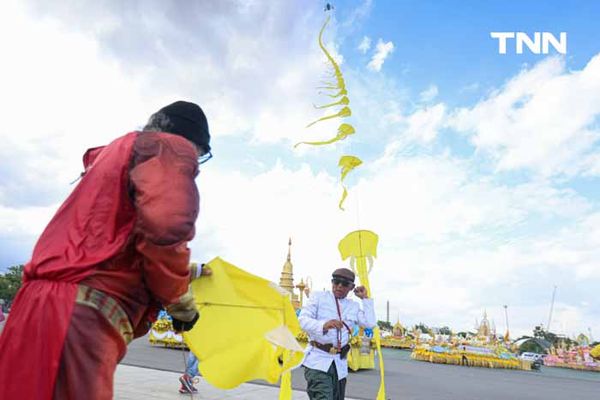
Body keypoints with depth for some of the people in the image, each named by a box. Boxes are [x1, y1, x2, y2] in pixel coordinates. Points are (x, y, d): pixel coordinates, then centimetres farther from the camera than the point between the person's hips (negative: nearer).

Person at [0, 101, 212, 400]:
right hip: (81, 313, -10)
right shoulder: (172, 146, 0)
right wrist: (179, 300, -3)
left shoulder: (118, 151, 28)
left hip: (51, 304, 10)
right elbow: (165, 225, -20)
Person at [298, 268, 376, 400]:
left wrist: (365, 298, 8)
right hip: (318, 361, -5)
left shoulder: (353, 306, 15)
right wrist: (323, 325, -30)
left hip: (340, 364, 5)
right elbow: (303, 319, -10)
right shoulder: (318, 297, 3)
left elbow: (370, 323, 5)